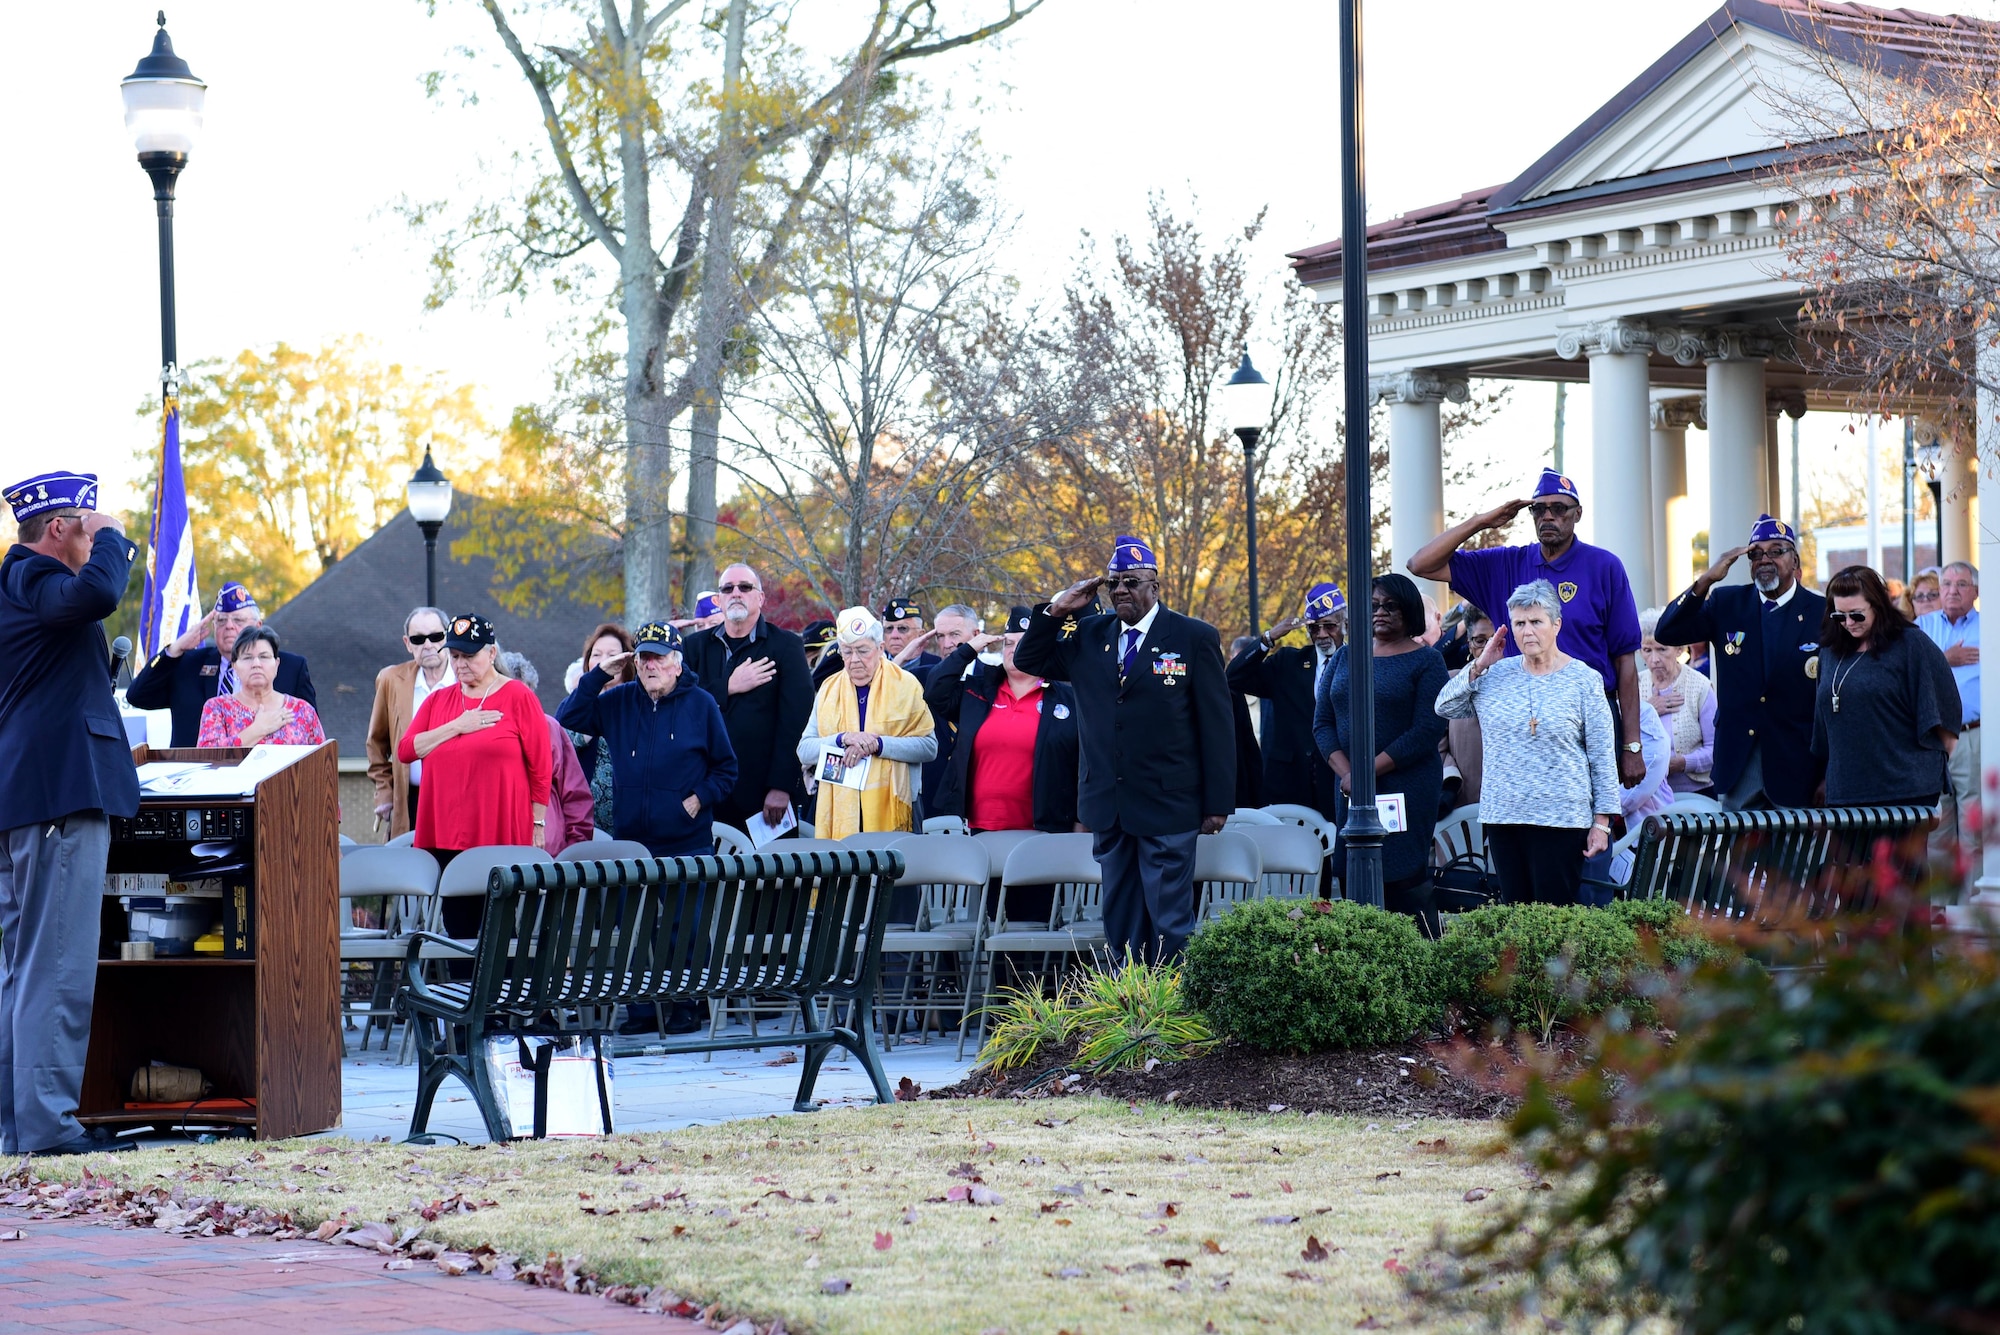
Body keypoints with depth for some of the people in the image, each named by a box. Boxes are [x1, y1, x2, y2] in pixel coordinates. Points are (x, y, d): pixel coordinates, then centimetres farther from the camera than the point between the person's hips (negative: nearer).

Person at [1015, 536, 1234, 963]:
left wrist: (1218, 804, -6)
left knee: (1170, 924, -3)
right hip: (1108, 808, 5)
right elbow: (1027, 660, 15)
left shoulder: (1195, 638, -1)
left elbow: (1217, 725, -2)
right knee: (1119, 923, 8)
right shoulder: (1088, 636, 10)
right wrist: (1057, 610, 0)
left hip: (1168, 806, -4)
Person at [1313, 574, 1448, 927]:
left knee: (1406, 882, -10)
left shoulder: (1426, 660, 1)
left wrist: (1370, 770, -13)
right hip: (1350, 789, 5)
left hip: (1406, 788, -5)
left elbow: (1428, 730, -9)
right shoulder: (1347, 658, 15)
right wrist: (1346, 773, -7)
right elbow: (1322, 722, 10)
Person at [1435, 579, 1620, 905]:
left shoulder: (1584, 680, 0)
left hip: (1560, 819, -4)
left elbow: (1602, 757, 0)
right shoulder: (1497, 675, 10)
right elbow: (1444, 707, 12)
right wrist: (1478, 667, 2)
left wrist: (1602, 821, -5)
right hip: (1502, 817, 4)